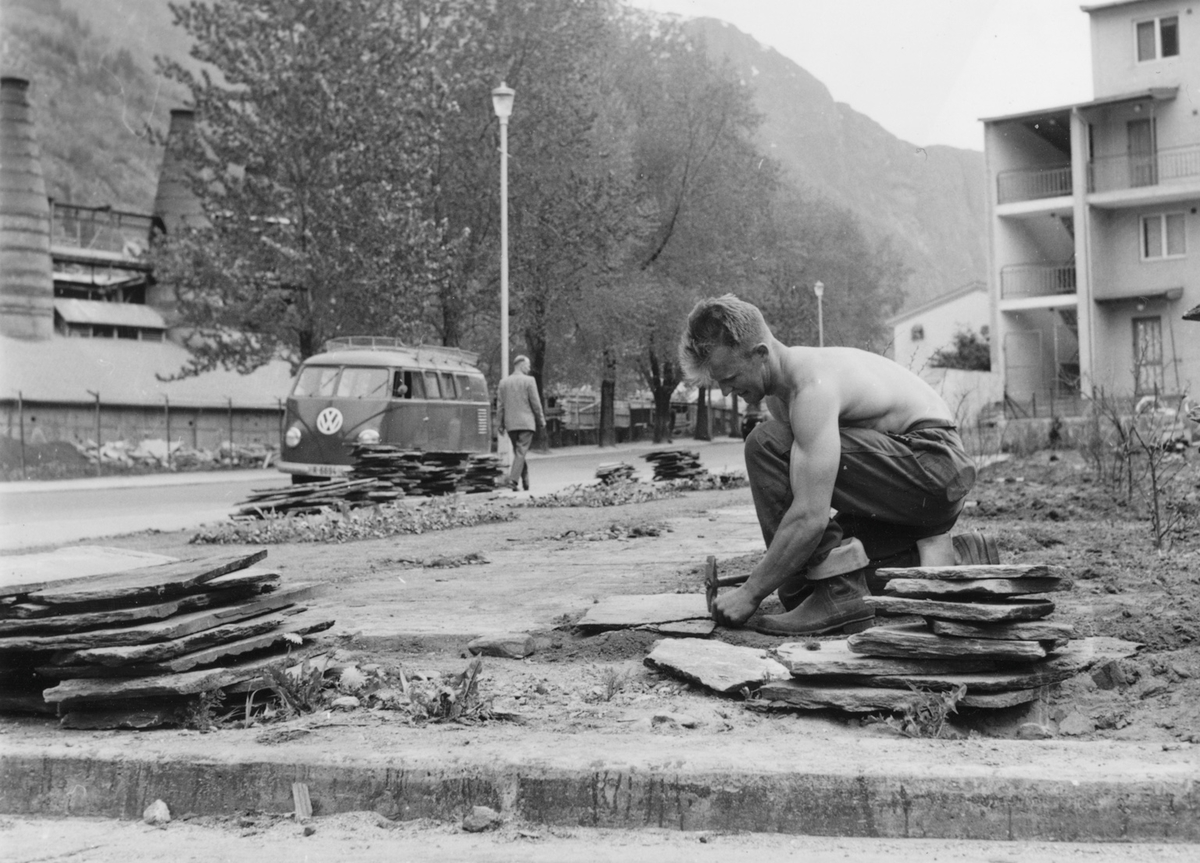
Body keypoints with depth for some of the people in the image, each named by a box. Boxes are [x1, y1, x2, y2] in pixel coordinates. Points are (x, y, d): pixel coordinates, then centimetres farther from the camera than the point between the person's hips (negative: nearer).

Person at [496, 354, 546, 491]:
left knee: (519, 452, 15)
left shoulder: (503, 382, 8)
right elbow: (535, 403, -6)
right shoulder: (529, 381, -6)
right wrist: (541, 419, 4)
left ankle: (525, 482, 19)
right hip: (526, 423, -5)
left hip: (510, 424, 5)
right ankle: (513, 480, -16)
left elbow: (500, 405, 8)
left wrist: (500, 424, 11)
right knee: (521, 453, -5)